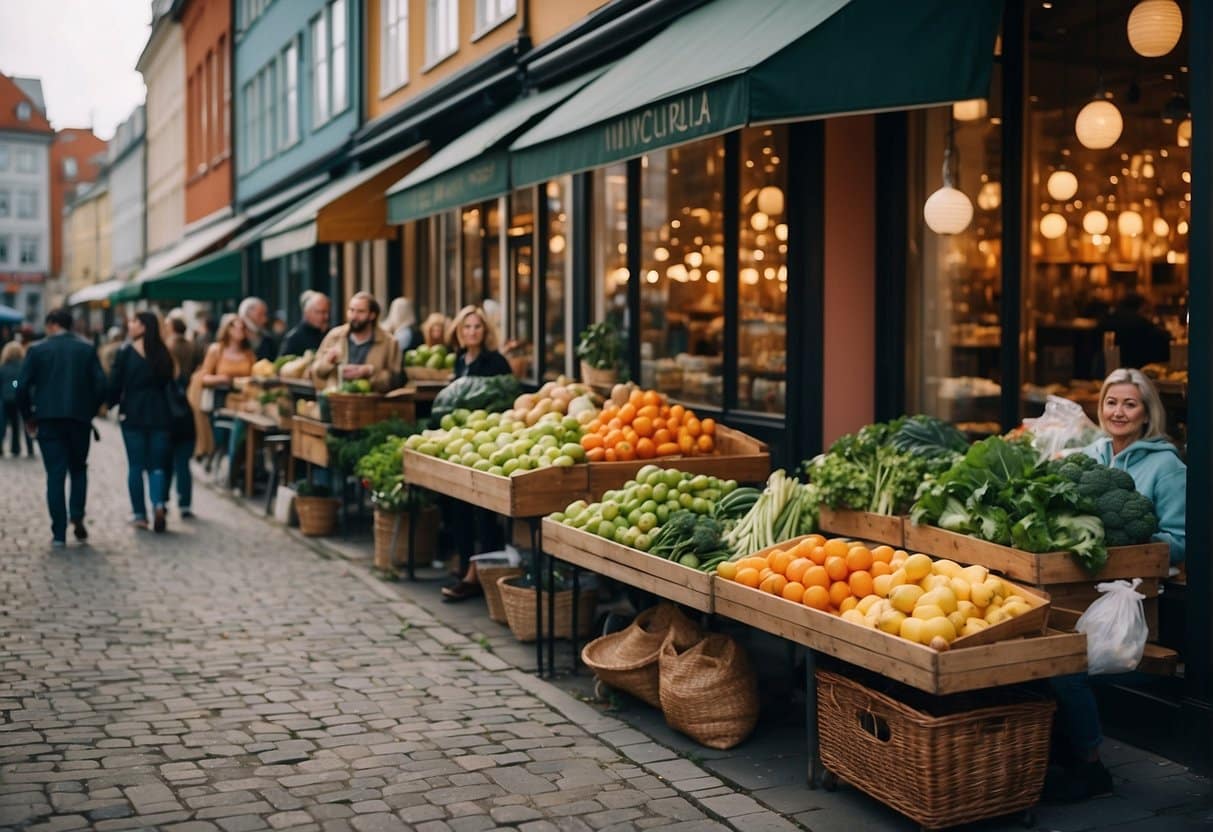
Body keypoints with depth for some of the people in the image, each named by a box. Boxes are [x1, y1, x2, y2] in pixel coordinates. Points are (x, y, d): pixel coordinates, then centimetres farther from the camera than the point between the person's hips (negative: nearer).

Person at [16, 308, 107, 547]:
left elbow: (22, 387, -3)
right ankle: (77, 517, -1)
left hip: (49, 420, -1)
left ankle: (59, 534, 0)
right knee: (79, 469, 19)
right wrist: (90, 411, 11)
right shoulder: (87, 350, 4)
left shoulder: (37, 350, 1)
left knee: (55, 475, 2)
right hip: (80, 420, 1)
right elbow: (101, 386, -3)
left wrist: (28, 417, 9)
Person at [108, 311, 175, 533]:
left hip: (133, 415, -2)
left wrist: (111, 404, 12)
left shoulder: (126, 353, -5)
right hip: (160, 415, 2)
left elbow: (115, 384, -4)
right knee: (157, 465, 7)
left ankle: (139, 514, 7)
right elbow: (170, 383, 8)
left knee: (136, 465, 6)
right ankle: (159, 503, -15)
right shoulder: (163, 354, 4)